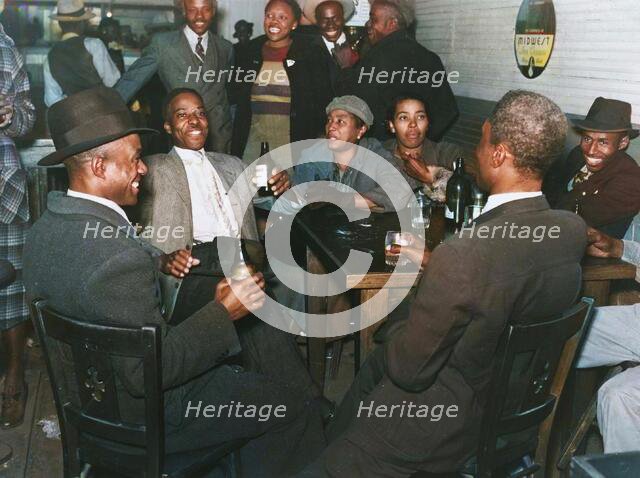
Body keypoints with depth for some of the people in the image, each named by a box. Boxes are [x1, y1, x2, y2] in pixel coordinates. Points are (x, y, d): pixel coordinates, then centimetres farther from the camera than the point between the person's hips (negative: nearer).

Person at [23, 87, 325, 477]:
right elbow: (147, 374, -31)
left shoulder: (47, 226, -6)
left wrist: (156, 264, 3)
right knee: (294, 405, 3)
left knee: (257, 338, 19)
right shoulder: (120, 258, -35)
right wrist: (224, 311, -24)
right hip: (143, 409, -9)